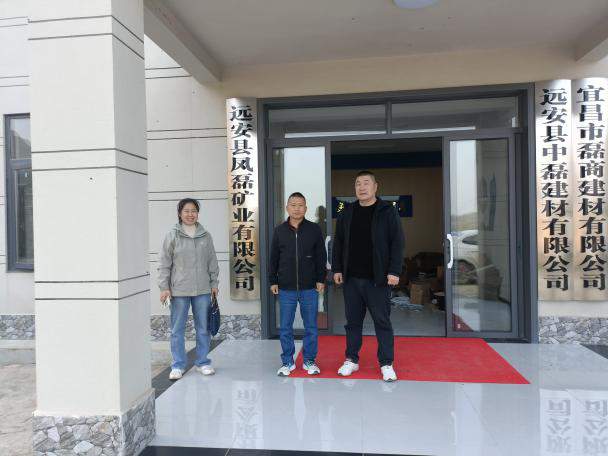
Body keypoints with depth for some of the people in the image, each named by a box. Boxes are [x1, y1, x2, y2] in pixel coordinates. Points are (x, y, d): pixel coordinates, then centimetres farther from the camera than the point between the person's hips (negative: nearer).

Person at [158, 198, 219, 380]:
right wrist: (164, 287, -6)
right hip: (179, 290, -2)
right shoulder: (172, 235, -2)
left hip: (202, 290, 2)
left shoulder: (205, 235, 5)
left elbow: (212, 261, 10)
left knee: (203, 328, 10)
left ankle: (203, 362, 23)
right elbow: (164, 263, -2)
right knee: (177, 330, 5)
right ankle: (178, 365, 18)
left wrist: (214, 283, 8)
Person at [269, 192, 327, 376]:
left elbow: (321, 257, 3)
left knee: (311, 327, 8)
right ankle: (287, 361, 21)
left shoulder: (314, 229, 0)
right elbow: (274, 258, 7)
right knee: (285, 327, 7)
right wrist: (273, 281, 4)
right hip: (286, 289, 1)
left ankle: (309, 361, 23)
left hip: (310, 288, -1)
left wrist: (321, 280, -1)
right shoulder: (279, 230, 3)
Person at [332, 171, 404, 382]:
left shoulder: (387, 211, -2)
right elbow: (338, 243, 12)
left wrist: (394, 271, -11)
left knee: (382, 321, 5)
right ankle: (351, 360, 25)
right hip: (351, 278, 3)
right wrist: (337, 269, 6)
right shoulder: (347, 213, 9)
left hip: (378, 278, -3)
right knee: (353, 321, 12)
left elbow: (397, 243, -5)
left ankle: (386, 364, 17)